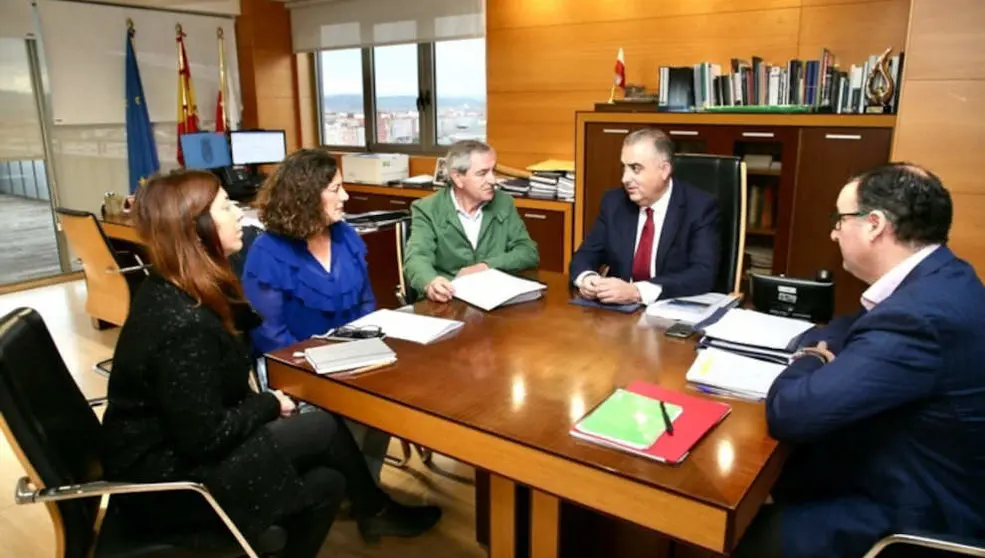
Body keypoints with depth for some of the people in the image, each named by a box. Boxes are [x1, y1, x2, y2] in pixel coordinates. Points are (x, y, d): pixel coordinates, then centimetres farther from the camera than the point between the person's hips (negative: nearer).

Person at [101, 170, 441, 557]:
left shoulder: (169, 290, 1)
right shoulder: (182, 324, -30)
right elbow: (205, 438, -26)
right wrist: (269, 404, -11)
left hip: (171, 452, 9)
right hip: (165, 481, -9)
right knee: (325, 429, -4)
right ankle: (375, 512, 22)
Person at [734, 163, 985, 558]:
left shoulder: (920, 315, -32)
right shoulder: (941, 279, 0)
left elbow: (789, 413, -32)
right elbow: (851, 332, 14)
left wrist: (810, 362, -10)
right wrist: (825, 353, -9)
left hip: (917, 519, -9)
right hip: (924, 486, 9)